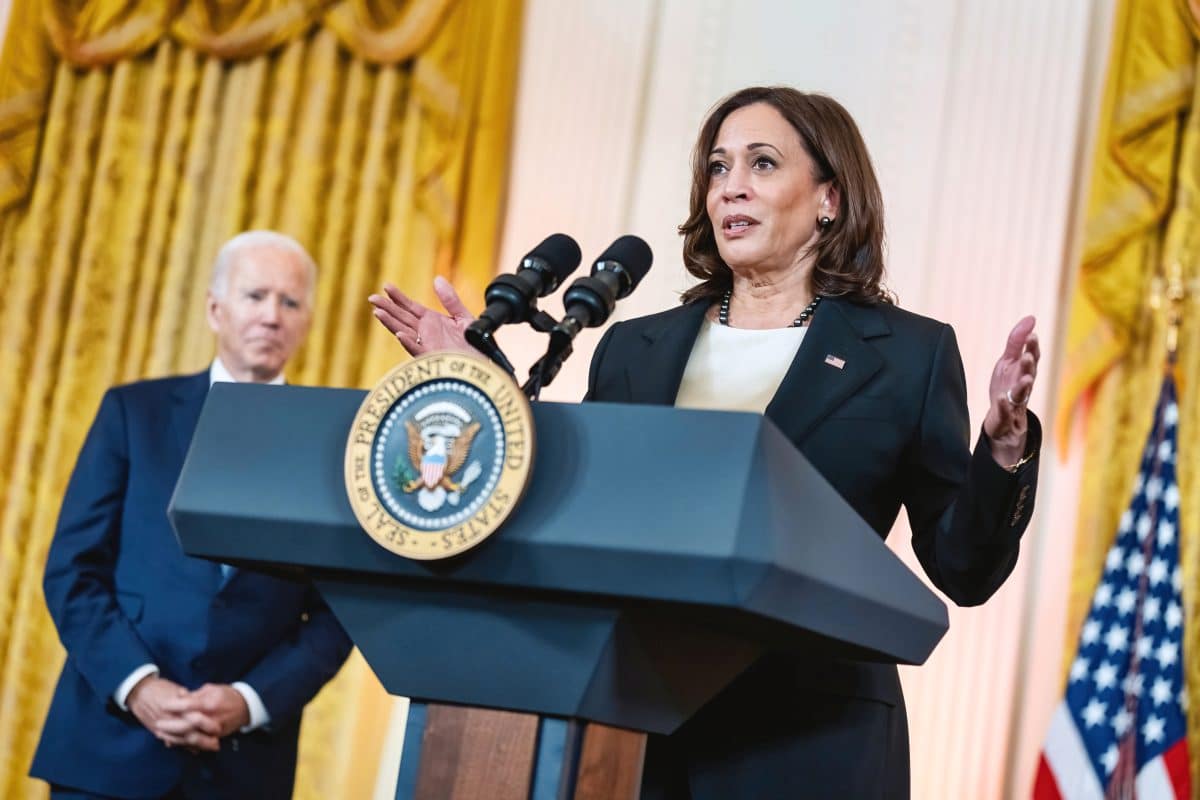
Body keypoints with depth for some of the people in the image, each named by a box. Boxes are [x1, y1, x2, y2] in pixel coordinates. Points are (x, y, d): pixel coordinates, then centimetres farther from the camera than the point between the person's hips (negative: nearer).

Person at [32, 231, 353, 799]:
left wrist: (250, 702, -11)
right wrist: (137, 685, -12)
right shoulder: (133, 412, 5)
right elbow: (73, 569, 1)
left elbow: (337, 613, 3)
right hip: (110, 739, 0)